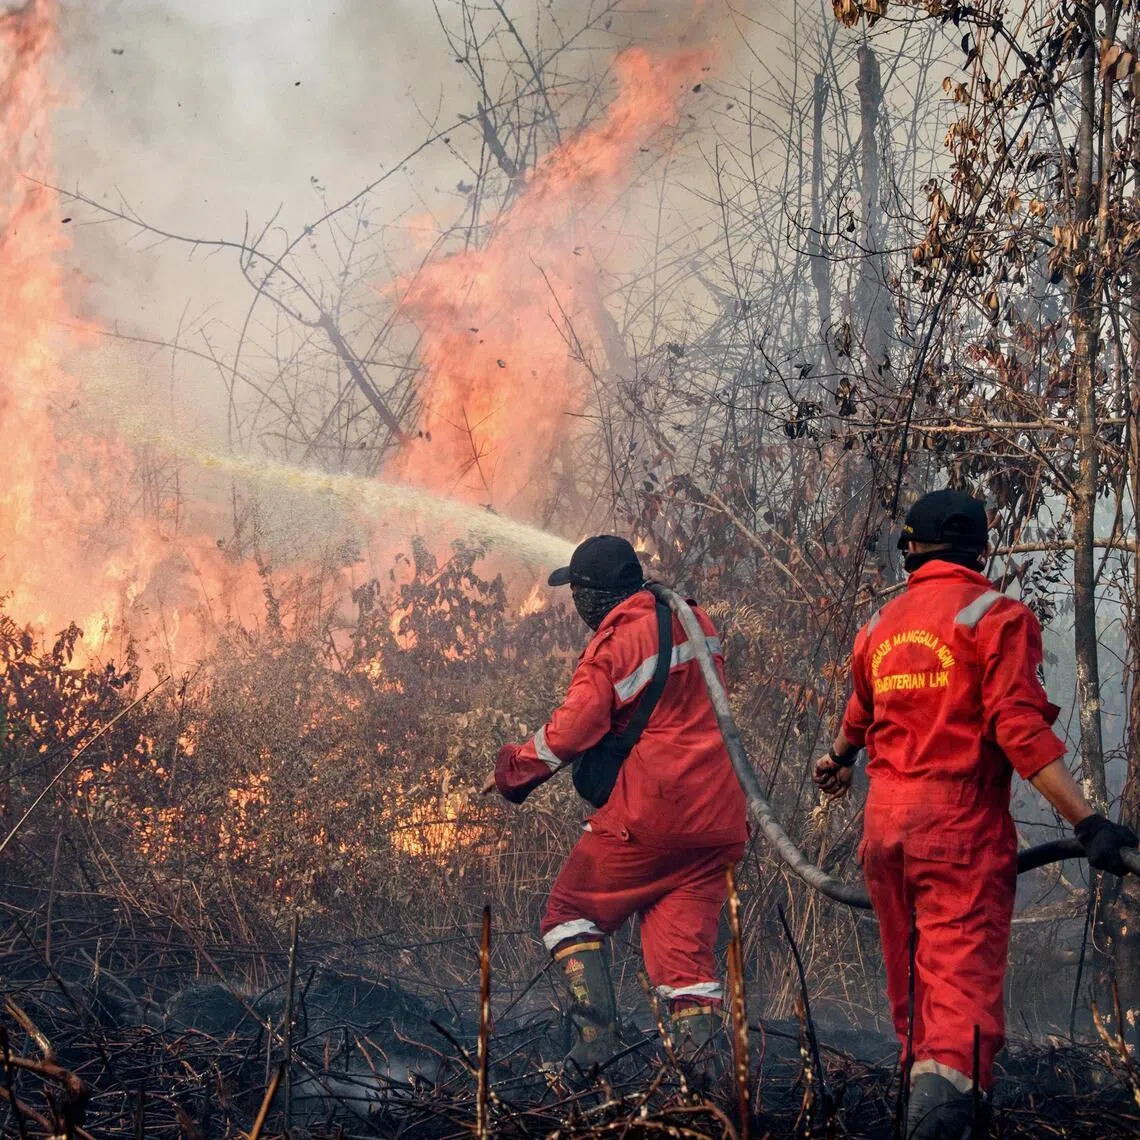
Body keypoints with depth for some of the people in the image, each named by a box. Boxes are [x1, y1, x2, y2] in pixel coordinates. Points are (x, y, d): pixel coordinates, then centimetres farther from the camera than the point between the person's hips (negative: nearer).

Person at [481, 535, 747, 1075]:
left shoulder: (611, 647, -11)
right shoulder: (694, 622, 10)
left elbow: (569, 734, -15)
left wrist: (512, 769, 0)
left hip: (646, 812, -6)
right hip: (717, 817, 6)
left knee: (573, 912, 10)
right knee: (686, 939, 7)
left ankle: (596, 1033, -3)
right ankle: (698, 1051, -6)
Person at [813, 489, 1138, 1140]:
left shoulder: (880, 627, 14)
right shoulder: (996, 617, -6)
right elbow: (1022, 730, -17)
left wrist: (840, 758, 58)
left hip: (885, 823, 6)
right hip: (961, 825, -6)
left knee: (911, 975, 19)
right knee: (963, 972, -14)